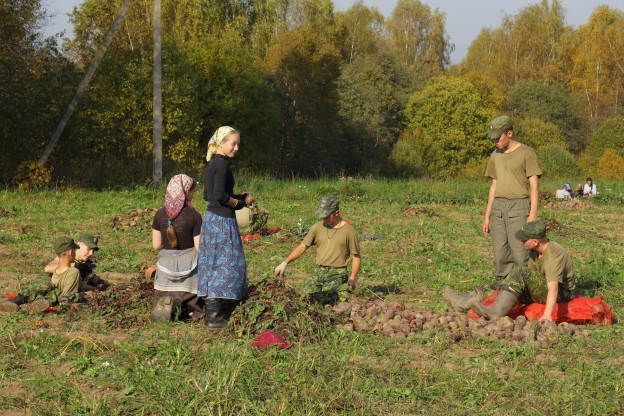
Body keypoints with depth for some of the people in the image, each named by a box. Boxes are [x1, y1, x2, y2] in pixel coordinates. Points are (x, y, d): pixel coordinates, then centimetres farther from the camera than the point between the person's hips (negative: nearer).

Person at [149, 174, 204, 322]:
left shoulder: (160, 214, -3)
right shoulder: (193, 216, -13)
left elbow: (156, 245, 2)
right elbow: (199, 248, -12)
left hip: (166, 264, 3)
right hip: (188, 264, -3)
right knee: (193, 307, 13)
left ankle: (168, 304, -17)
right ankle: (177, 304, -20)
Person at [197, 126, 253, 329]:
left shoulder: (211, 164, 14)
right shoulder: (222, 164, -15)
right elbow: (220, 195, -22)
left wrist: (238, 198, 13)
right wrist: (240, 202, -6)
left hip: (211, 219, 10)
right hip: (222, 220, -10)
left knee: (213, 263, 13)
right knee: (226, 265, -6)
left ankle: (210, 308, 17)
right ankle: (215, 317, -7)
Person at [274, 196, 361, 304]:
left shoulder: (348, 230, -1)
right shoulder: (318, 227, 10)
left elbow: (356, 257, 2)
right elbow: (302, 247, 9)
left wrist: (352, 278, -10)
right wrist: (284, 263, -1)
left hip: (338, 274, -4)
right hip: (320, 272, 4)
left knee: (325, 299, -25)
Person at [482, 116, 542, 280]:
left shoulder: (526, 153, -3)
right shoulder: (496, 155, 16)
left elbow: (534, 185, -7)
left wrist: (533, 214, -17)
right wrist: (487, 216, 16)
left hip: (518, 207, -6)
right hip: (498, 208, 6)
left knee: (520, 255, -11)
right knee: (500, 256, 3)